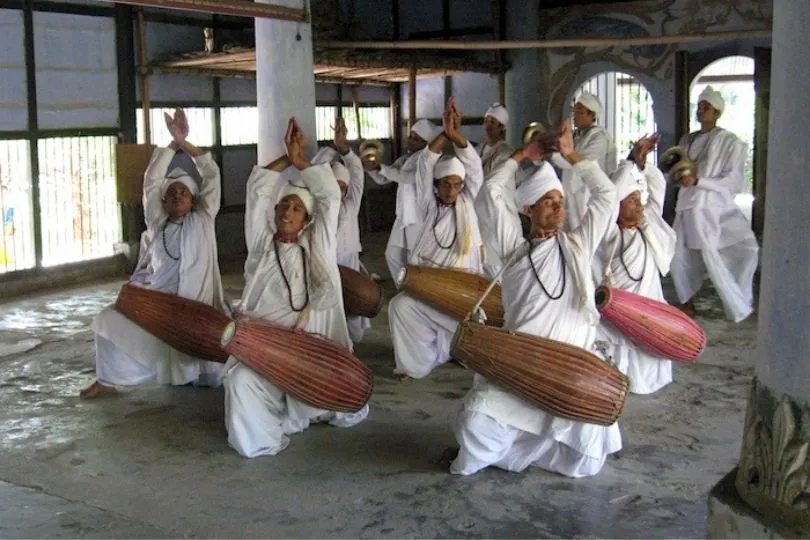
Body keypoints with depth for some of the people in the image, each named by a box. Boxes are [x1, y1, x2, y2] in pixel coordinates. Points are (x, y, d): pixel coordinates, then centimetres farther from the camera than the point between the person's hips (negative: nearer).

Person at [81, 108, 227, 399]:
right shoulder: (157, 223, 8)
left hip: (195, 304, -3)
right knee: (109, 319, -4)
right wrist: (174, 143, -5)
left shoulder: (202, 220, 1)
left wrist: (185, 143, -10)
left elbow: (212, 175, -6)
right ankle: (109, 379, 8)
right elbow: (152, 182, 1)